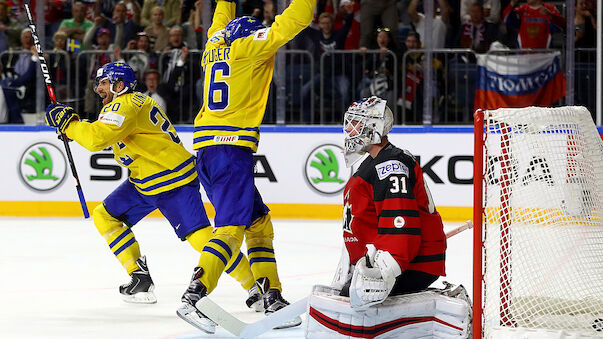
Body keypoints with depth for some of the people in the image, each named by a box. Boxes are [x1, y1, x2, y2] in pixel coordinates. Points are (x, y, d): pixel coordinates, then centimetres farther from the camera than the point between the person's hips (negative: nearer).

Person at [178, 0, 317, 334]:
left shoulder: (215, 43, 18)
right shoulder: (249, 44, -2)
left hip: (207, 149, 9)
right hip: (231, 146, -9)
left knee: (258, 222, 14)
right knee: (232, 227, -15)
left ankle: (271, 298, 13)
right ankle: (193, 297, -26)